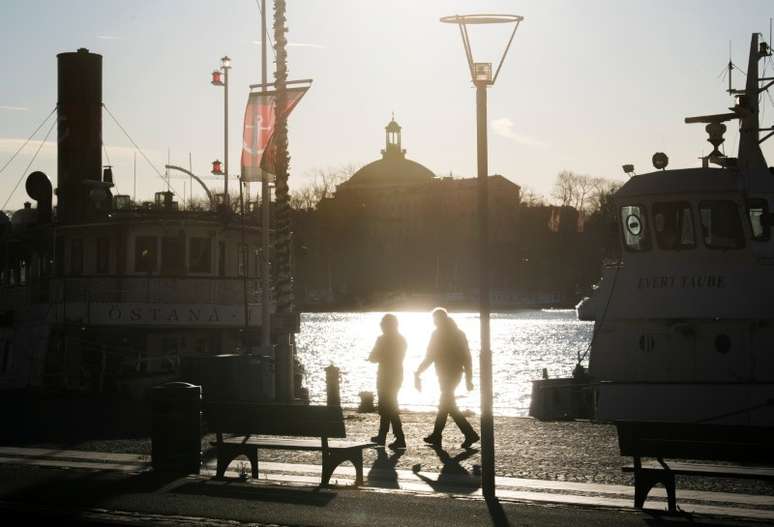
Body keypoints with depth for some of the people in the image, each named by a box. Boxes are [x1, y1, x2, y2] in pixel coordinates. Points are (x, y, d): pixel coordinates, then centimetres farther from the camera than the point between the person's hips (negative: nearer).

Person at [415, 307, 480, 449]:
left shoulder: (438, 334, -12)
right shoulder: (458, 333, 8)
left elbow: (429, 357, -11)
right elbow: (466, 356, 8)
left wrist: (418, 373, -1)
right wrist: (468, 378, 12)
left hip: (445, 374, -8)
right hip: (456, 373, 8)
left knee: (447, 405, -3)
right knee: (445, 404, 16)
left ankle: (470, 433, -12)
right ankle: (436, 436, 22)